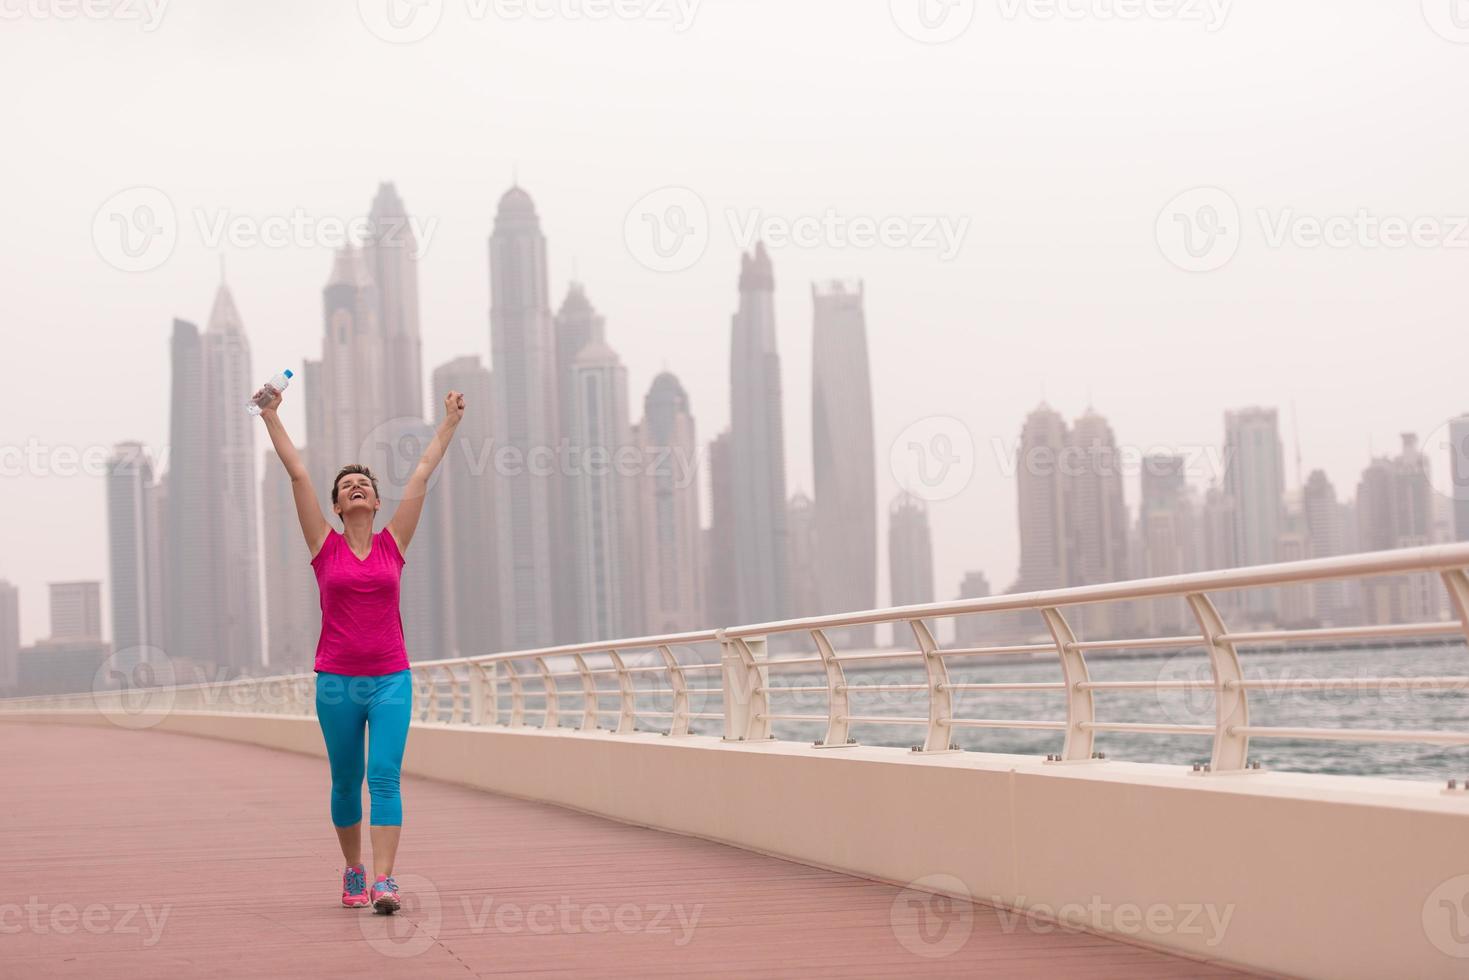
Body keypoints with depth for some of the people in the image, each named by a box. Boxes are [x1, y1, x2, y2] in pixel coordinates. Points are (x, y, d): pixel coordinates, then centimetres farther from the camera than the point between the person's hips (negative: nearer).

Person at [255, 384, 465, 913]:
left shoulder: (393, 542, 6)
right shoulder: (325, 546, 4)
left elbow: (422, 474, 10)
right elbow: (297, 472, 3)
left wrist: (450, 422, 14)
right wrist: (271, 416, 3)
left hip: (391, 679, 0)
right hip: (337, 680, 0)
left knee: (384, 776, -11)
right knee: (346, 783, 10)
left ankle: (383, 881, -17)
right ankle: (353, 870, 29)